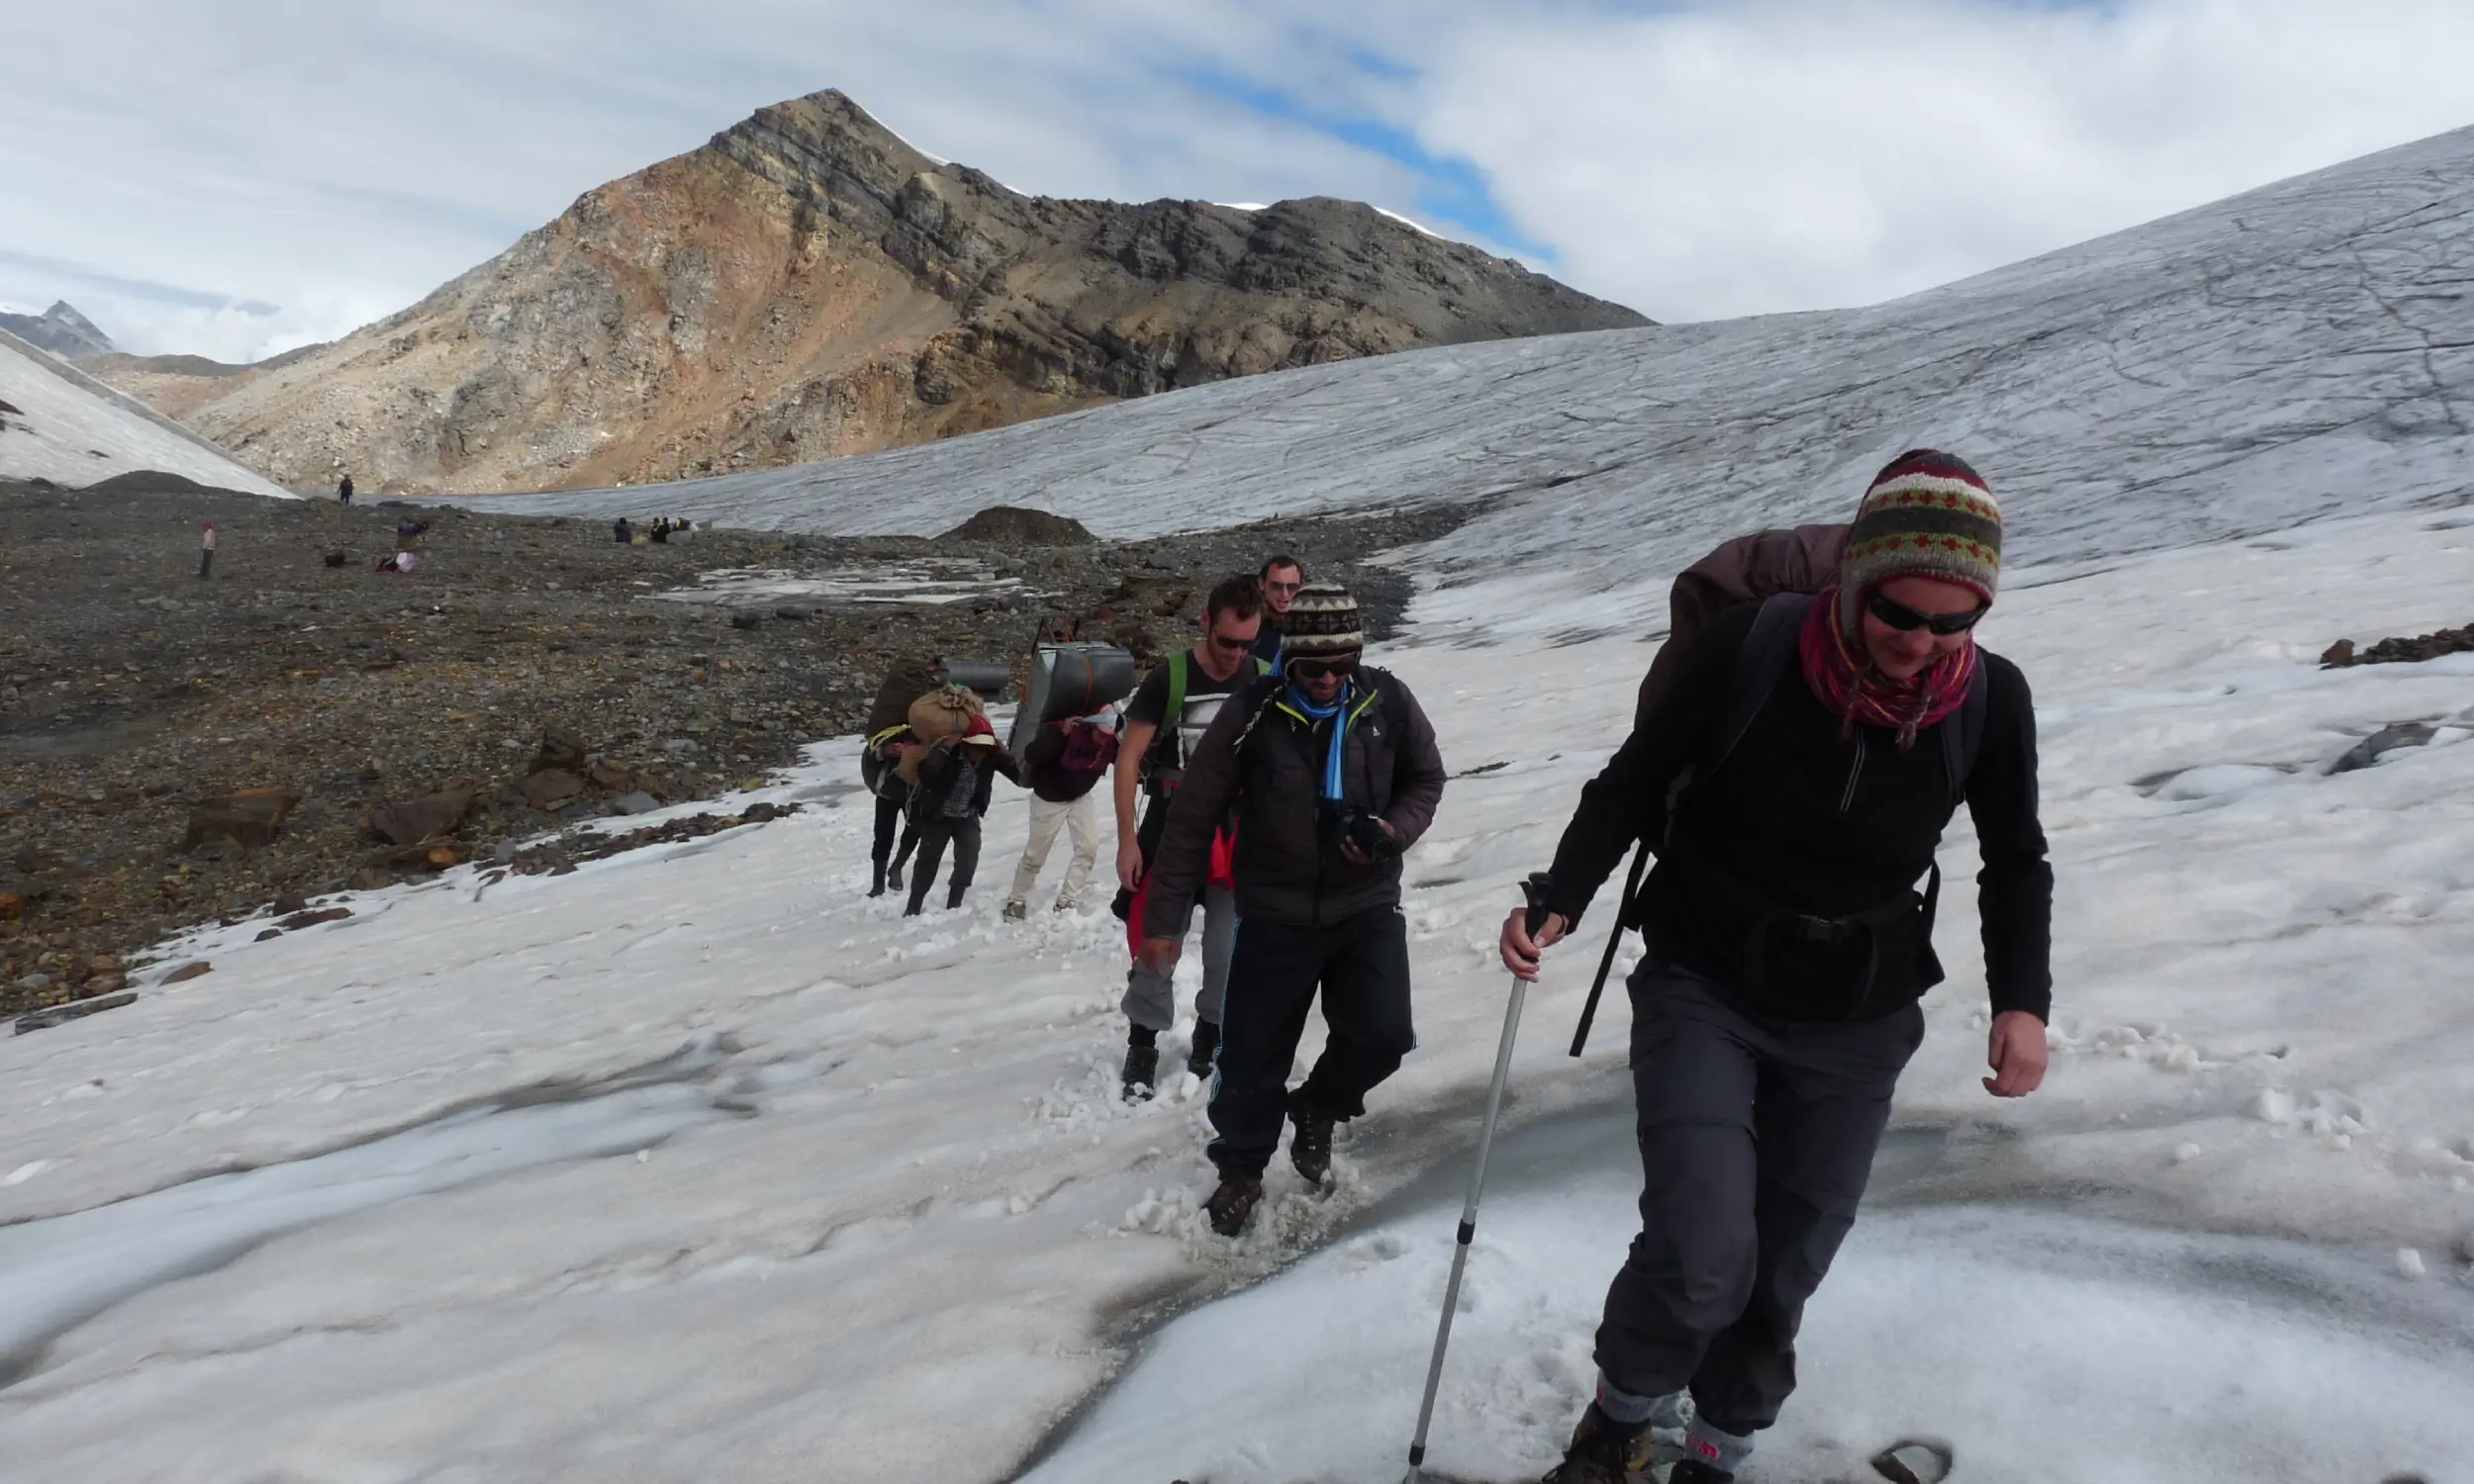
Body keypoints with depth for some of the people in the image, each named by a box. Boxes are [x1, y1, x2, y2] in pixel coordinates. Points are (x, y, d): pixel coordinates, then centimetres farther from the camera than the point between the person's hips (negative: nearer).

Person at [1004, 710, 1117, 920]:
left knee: (1089, 847, -9)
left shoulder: (1111, 741, -19)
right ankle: (1016, 901, 28)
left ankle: (1067, 901, 5)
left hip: (1080, 796, 4)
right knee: (1035, 854, 7)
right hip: (1048, 797, -4)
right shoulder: (1061, 730, -34)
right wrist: (1060, 733, -52)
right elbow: (1030, 754, -41)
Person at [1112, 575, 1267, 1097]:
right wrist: (1127, 840, -11)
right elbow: (1128, 758, -7)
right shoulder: (1169, 679, -10)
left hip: (1239, 838, 2)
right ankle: (1142, 1046, 15)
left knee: (1230, 952, 2)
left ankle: (1209, 1041, 21)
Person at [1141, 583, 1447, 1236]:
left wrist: (1394, 830, -13)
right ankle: (1240, 1168, 35)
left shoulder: (1388, 703, -7)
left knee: (1382, 1037, -13)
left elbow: (1425, 780, 10)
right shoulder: (1252, 713, -13)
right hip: (1275, 914, -1)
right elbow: (1193, 817, -8)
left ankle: (1317, 1106, 21)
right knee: (1253, 1058, 6)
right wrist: (1165, 919, -6)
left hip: (1367, 907, 1)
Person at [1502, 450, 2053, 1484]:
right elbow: (1632, 784, -9)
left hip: (1857, 1028, 3)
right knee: (1702, 1261, -16)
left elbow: (2016, 864, 3)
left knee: (1781, 1279, 11)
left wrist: (2021, 999, -10)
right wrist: (1561, 900, -21)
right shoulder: (1750, 647, -21)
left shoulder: (1991, 701, -13)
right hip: (1704, 993, -2)